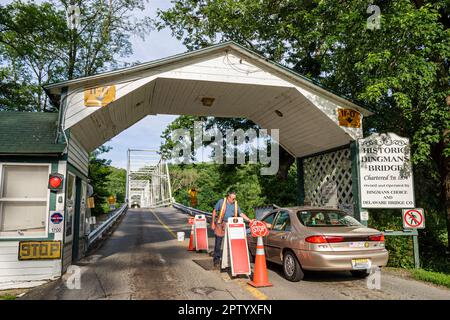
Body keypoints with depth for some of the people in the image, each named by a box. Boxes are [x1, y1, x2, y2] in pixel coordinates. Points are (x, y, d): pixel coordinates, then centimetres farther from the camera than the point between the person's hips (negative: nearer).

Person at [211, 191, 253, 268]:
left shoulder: (235, 204, 6)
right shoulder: (221, 202, -4)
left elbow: (241, 214, 6)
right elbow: (214, 211, 2)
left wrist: (249, 220, -5)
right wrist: (213, 223, -1)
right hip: (220, 224, -3)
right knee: (218, 242, 1)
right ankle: (216, 260, 12)